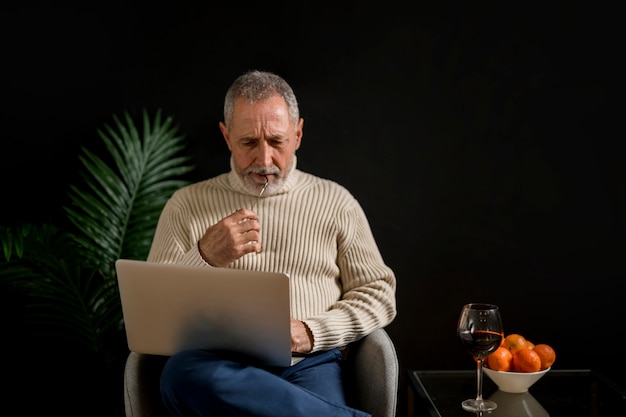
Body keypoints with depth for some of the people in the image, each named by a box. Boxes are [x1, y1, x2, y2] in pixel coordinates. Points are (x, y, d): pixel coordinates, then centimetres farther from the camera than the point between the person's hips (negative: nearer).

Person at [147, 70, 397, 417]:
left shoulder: (335, 202, 15)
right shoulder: (186, 205, 14)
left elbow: (379, 294, 13)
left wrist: (311, 333, -6)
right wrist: (205, 257, -11)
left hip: (308, 363, -2)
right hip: (219, 362, 3)